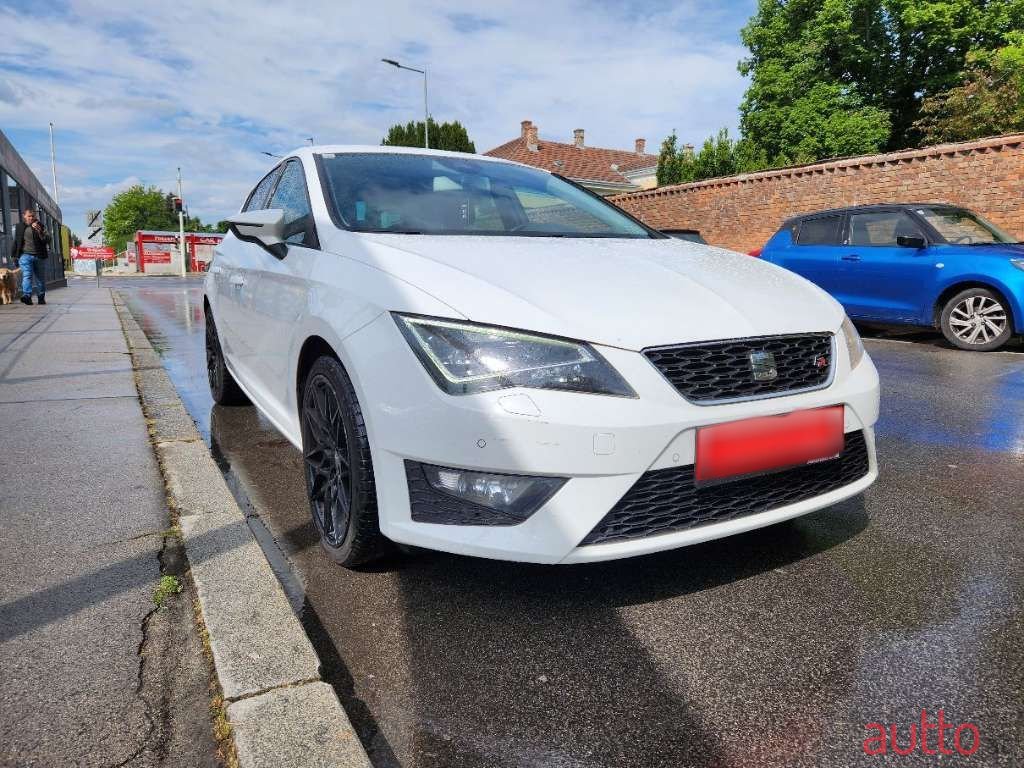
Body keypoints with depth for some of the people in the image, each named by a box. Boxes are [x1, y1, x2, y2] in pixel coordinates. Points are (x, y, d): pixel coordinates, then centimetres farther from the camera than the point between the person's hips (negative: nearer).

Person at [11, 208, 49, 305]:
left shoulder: (39, 226, 6)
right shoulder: (19, 227, 11)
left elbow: (47, 240, -6)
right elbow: (16, 241, 19)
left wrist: (39, 231, -22)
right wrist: (14, 255, 18)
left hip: (38, 256, 0)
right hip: (25, 255, 0)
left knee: (40, 278, 7)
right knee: (27, 275, -15)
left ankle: (41, 297, 19)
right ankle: (27, 295, -26)